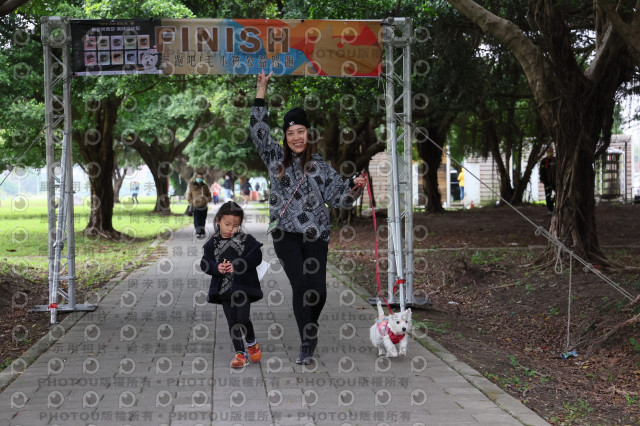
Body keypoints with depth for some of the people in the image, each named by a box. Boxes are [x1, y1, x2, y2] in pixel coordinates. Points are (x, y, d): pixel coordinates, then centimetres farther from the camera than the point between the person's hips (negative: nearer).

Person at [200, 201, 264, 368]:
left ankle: (252, 343, 19)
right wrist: (217, 267, -18)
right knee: (232, 322, 5)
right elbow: (205, 263, 2)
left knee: (243, 318, -9)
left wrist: (237, 265, -20)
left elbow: (256, 257, -11)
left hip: (243, 287, -2)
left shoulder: (246, 239, -2)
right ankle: (240, 353, 15)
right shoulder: (212, 243, 3)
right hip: (224, 288, 2)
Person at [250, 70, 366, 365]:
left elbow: (338, 197, 6)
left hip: (315, 235, 0)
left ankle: (310, 329, 27)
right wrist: (261, 92, 5)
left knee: (318, 290, -4)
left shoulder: (320, 166, 7)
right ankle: (306, 344, -3)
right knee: (300, 286, -13)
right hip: (285, 234, 0)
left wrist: (354, 187, -14)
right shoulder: (276, 158, 10)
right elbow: (258, 131, 7)